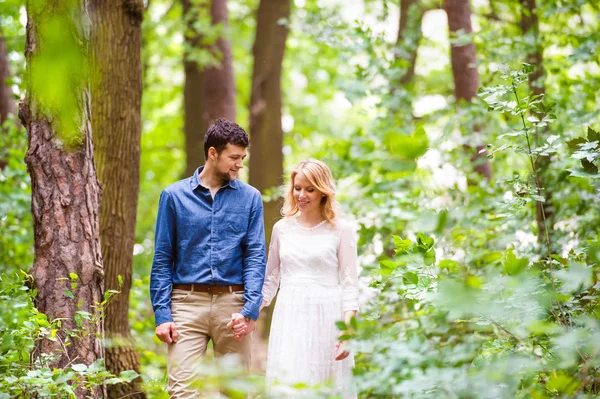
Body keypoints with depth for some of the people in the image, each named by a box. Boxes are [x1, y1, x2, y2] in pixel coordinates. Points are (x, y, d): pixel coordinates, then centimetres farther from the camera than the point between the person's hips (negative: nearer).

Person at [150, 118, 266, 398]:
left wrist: (250, 310, -11)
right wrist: (162, 314, -4)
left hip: (232, 304, 1)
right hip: (188, 303, -1)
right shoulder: (175, 196, 5)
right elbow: (162, 260, 5)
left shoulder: (250, 198, 7)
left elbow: (255, 256, 2)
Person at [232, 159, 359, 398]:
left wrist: (347, 330, -11)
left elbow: (349, 285, 0)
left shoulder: (340, 230, 2)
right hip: (290, 318, 2)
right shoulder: (282, 228, 11)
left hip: (326, 318, -2)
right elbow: (270, 281, 16)